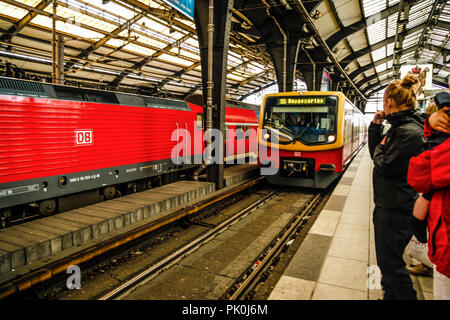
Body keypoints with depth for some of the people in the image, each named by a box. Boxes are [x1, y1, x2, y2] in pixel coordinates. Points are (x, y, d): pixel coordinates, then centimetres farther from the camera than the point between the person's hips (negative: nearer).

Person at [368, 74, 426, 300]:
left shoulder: (409, 133, -22)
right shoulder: (399, 127, 10)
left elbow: (384, 166, -23)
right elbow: (377, 153, 15)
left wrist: (380, 148, -5)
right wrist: (375, 127, 6)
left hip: (396, 210, -10)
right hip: (387, 204, 10)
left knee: (391, 264, 3)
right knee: (387, 261, 23)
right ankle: (391, 294, 40)